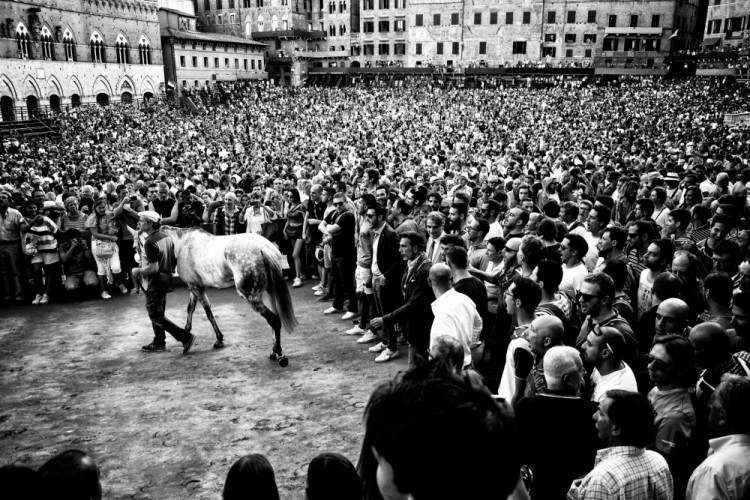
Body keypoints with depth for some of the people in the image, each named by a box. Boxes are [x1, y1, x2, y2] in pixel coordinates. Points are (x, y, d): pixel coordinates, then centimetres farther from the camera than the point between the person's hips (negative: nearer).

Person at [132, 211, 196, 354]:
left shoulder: (150, 243, -22)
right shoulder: (166, 237, 5)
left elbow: (153, 268, -25)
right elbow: (174, 260, 11)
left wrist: (138, 271, -11)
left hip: (155, 282, -9)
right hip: (166, 278, 9)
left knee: (155, 316, 1)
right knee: (158, 312, 20)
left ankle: (185, 337, -5)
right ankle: (159, 343, 30)